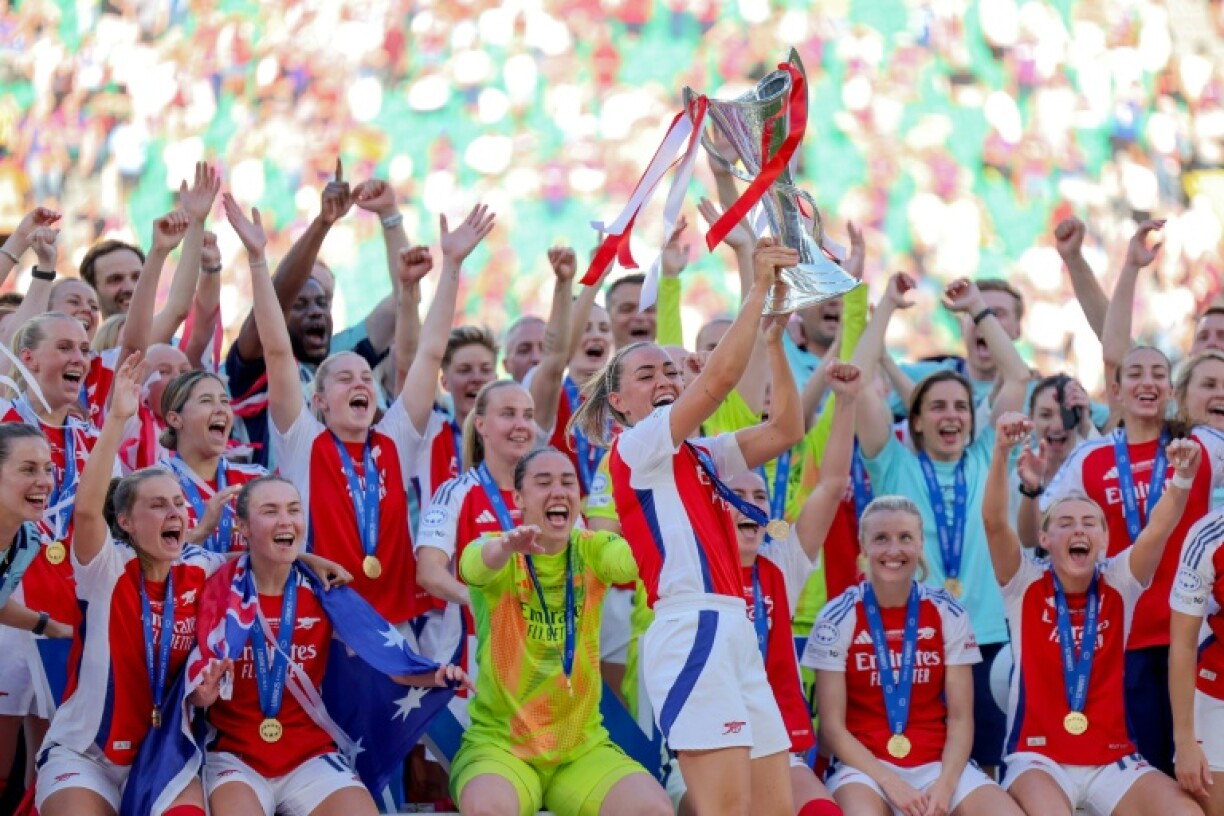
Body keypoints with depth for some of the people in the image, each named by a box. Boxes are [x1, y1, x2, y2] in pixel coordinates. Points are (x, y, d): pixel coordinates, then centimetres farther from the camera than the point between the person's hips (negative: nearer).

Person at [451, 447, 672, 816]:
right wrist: (506, 545, -53)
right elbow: (477, 565, -29)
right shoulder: (499, 555, -5)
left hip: (583, 748, 3)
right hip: (499, 742, -3)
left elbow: (632, 558, -21)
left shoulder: (592, 551, 1)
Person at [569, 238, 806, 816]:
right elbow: (719, 379, -9)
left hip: (734, 633, 9)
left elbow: (785, 429, 15)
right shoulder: (636, 449, 1)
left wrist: (775, 340, 9)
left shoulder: (698, 457, 24)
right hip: (692, 632, -9)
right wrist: (759, 287, -6)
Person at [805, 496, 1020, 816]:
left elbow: (960, 719, 2)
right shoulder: (838, 618, -4)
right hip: (864, 765, -3)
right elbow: (832, 727, -4)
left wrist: (944, 784, -15)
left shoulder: (948, 614, 3)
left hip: (937, 764, 3)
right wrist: (891, 783, -15)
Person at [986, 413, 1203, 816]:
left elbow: (1158, 530, -11)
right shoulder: (1026, 584, 1)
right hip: (1038, 757, -3)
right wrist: (1002, 451, -31)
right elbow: (994, 521, -15)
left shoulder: (1118, 584, 5)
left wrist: (1183, 476, -31)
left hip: (1112, 759, 3)